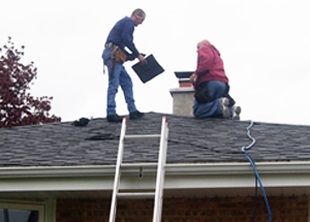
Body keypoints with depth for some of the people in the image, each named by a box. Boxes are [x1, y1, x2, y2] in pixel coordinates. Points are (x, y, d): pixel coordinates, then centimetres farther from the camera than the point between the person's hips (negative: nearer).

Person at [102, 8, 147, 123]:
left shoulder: (124, 22, 28)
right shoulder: (129, 22, -2)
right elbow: (127, 39, -16)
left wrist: (132, 56, 18)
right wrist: (138, 55, -10)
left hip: (113, 55, 10)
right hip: (113, 54, -10)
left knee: (127, 82, 10)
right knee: (113, 84, -13)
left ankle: (133, 111, 9)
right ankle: (111, 113, -16)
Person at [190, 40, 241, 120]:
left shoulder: (204, 48, 12)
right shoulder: (216, 54, 37)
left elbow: (207, 59, -12)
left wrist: (196, 73, -13)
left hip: (210, 83, -8)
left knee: (197, 111, -10)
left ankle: (219, 104, -32)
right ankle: (231, 109, -14)